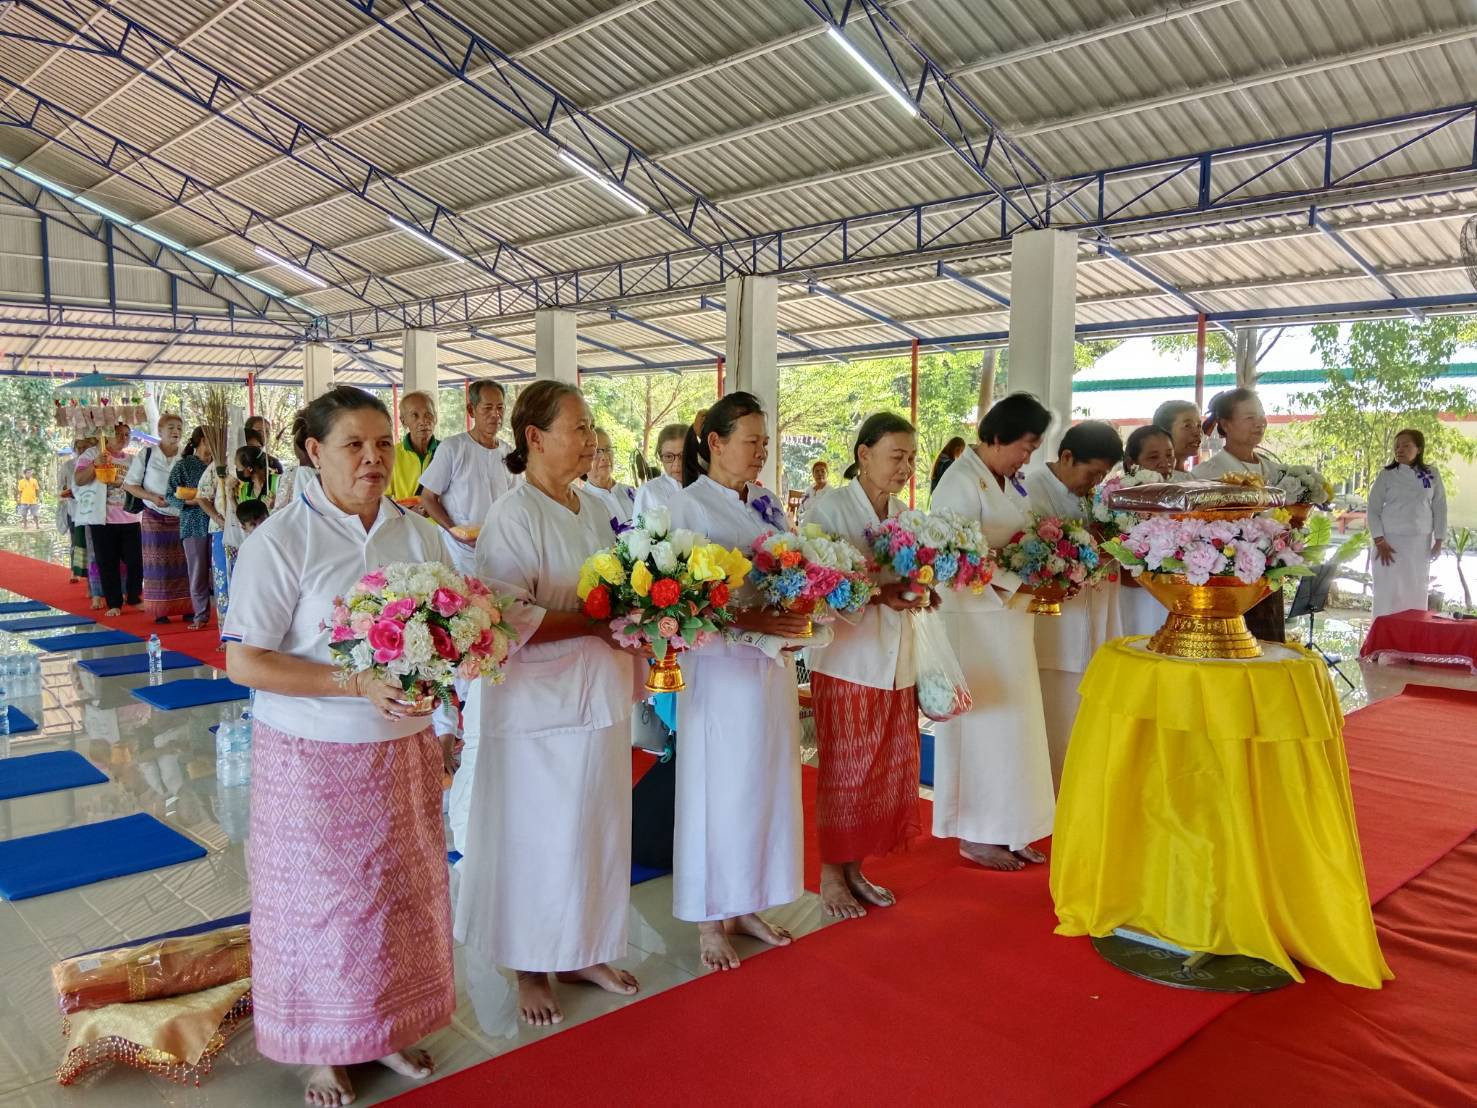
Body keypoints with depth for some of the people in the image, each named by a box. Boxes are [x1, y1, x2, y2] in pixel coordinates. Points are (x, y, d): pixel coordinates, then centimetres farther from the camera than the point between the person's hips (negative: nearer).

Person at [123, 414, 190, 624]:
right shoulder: (146, 455, -2)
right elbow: (129, 485, 0)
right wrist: (152, 497, -14)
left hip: (181, 517, 2)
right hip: (154, 516, -2)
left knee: (183, 563, 2)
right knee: (158, 564, 1)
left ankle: (185, 607, 9)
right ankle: (159, 611, 7)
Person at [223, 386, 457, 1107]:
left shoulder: (417, 534, 2)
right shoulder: (281, 541, -13)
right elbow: (244, 662, -17)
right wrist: (359, 685, -24)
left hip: (404, 750, 5)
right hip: (315, 758, -4)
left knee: (402, 893, 15)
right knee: (323, 901, 10)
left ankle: (390, 1029, 36)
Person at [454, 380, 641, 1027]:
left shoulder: (595, 509, 9)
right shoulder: (513, 516, -14)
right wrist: (597, 621, -21)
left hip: (599, 696, 7)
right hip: (538, 703, -7)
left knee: (596, 827, 15)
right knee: (536, 837, 6)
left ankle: (583, 952, 33)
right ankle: (530, 968, 25)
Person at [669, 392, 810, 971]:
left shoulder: (768, 504, 11)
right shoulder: (688, 506, -8)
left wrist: (799, 614, -7)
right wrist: (745, 620, -25)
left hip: (774, 664, 6)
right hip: (720, 666, -6)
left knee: (766, 785, 13)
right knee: (718, 789, 3)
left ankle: (746, 905, 29)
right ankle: (710, 920, 19)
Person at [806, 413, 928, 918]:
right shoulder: (829, 507, -8)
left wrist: (914, 591, -6)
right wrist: (874, 593, -25)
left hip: (896, 667, 6)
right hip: (846, 664, -6)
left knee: (891, 772, 11)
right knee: (844, 773, 3)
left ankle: (855, 868, 26)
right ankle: (830, 875, 19)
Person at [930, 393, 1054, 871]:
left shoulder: (1009, 482, 11)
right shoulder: (962, 483, -15)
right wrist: (1019, 583, -20)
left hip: (1009, 621, 8)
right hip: (974, 622, -8)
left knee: (1011, 722, 12)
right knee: (982, 723, 0)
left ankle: (1005, 828, 23)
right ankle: (975, 835, 13)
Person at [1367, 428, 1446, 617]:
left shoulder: (1432, 474, 4)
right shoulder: (1386, 475, -1)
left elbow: (1439, 507, 7)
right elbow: (1373, 509, -2)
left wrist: (1438, 540, 3)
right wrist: (1379, 542, -10)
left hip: (1420, 543, 2)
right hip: (1390, 541, -2)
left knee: (1417, 592, 6)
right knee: (1388, 593, -3)